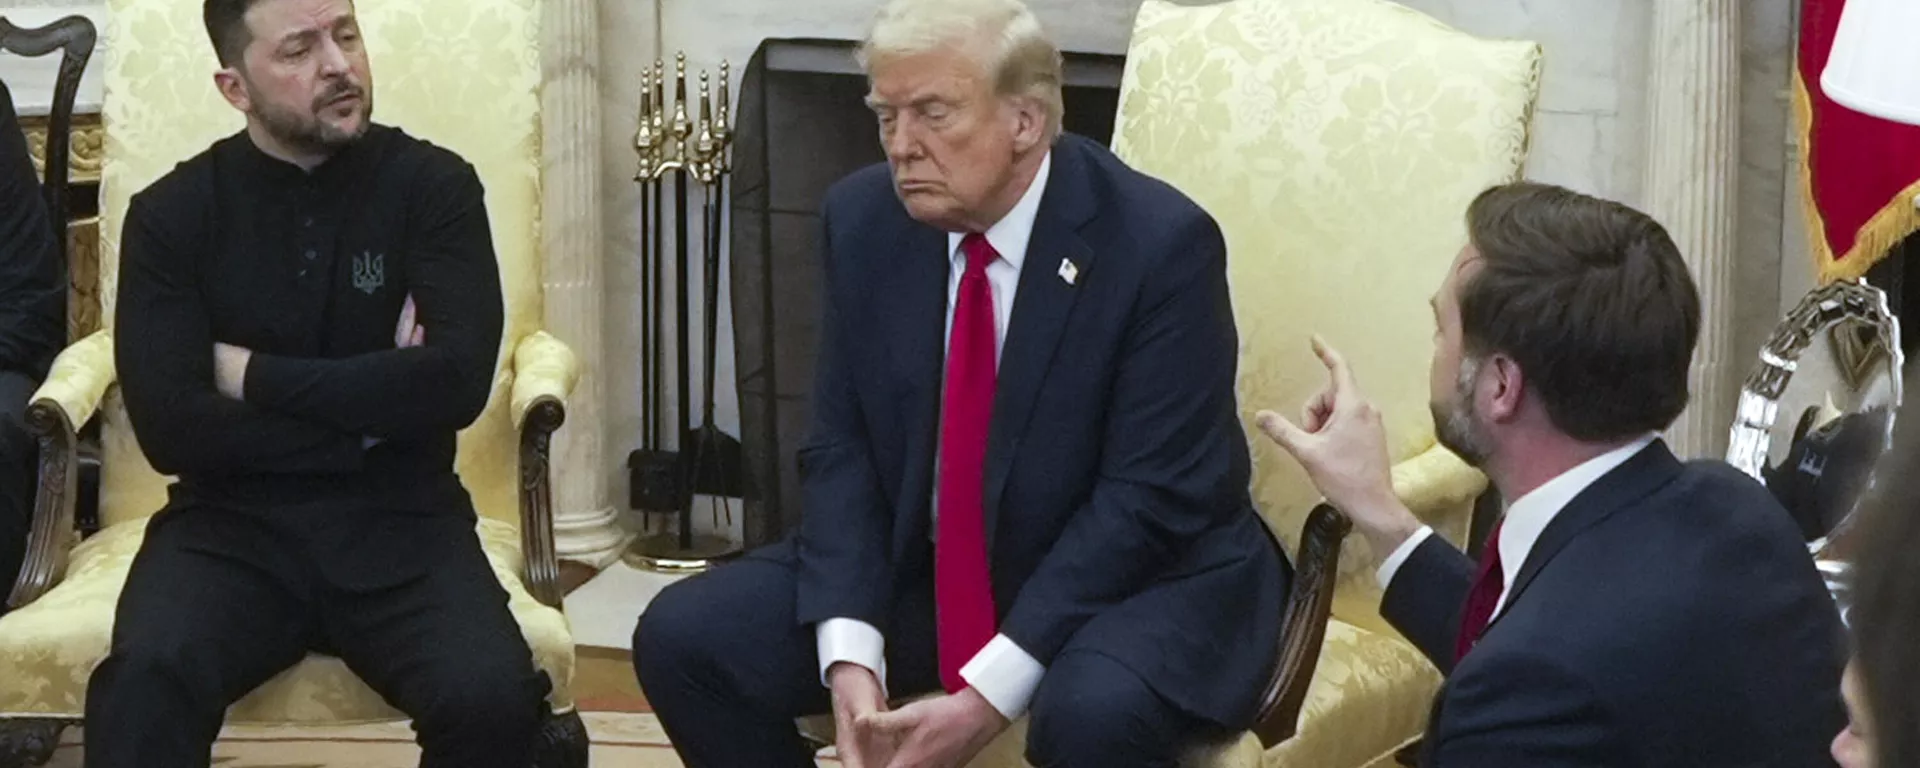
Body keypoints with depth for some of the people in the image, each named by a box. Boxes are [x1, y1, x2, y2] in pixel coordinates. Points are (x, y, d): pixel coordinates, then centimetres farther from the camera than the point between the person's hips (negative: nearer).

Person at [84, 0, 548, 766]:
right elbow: (171, 429, -8)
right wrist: (375, 411, -8)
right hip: (231, 521, -1)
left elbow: (457, 382, -11)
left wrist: (254, 377, -7)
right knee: (144, 682, -34)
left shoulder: (434, 185, 2)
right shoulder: (171, 214, 1)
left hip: (398, 521, 1)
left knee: (494, 698, -28)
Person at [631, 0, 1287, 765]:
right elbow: (842, 449, -2)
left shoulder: (1158, 243, -20)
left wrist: (988, 692, -27)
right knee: (682, 637, -10)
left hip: (1139, 575, -5)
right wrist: (850, 657, -19)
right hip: (925, 570, 5)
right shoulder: (864, 220, -5)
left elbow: (1149, 498, -21)